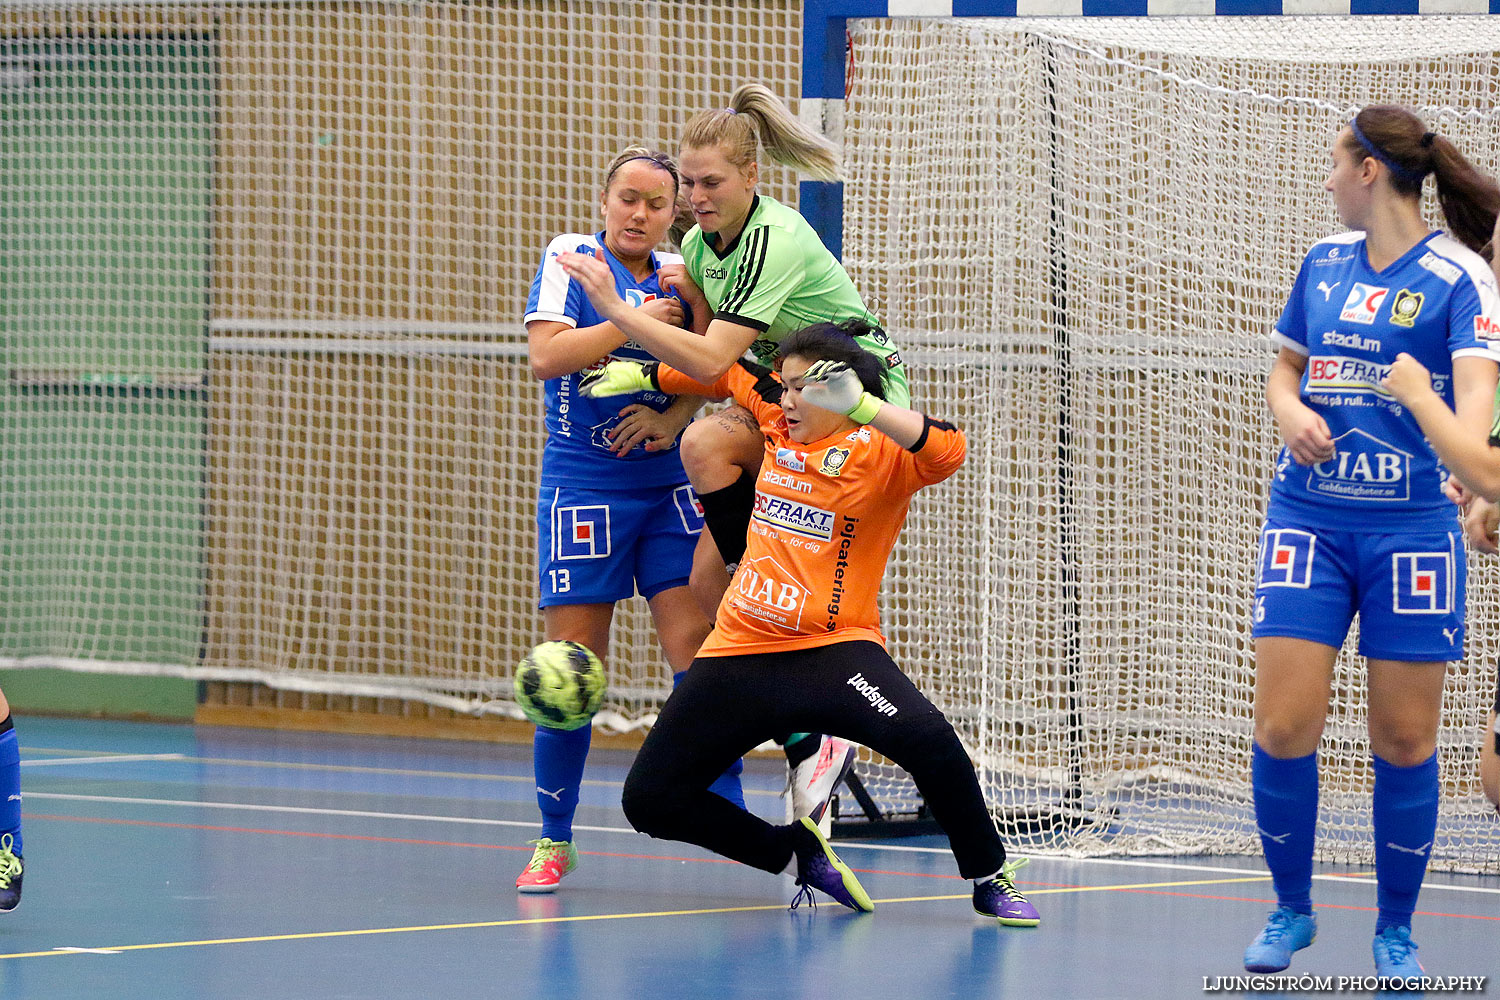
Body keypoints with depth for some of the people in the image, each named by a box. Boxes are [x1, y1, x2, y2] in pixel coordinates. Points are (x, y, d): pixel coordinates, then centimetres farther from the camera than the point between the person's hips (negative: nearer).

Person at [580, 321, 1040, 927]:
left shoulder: (878, 452, -7)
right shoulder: (779, 425, 10)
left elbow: (947, 452, -29)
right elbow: (730, 373, 30)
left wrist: (862, 406, -38)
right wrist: (643, 376, 33)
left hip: (832, 649, -6)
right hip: (739, 651, 6)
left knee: (927, 739, -34)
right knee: (649, 802, 0)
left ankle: (989, 881, -10)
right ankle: (797, 854, 21)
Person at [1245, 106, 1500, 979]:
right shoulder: (1324, 261, 10)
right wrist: (1290, 413, -3)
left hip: (1410, 528, -4)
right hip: (1309, 519, 4)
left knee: (1405, 739, 0)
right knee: (1284, 725, -5)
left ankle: (1396, 930, 16)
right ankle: (1292, 910, 13)